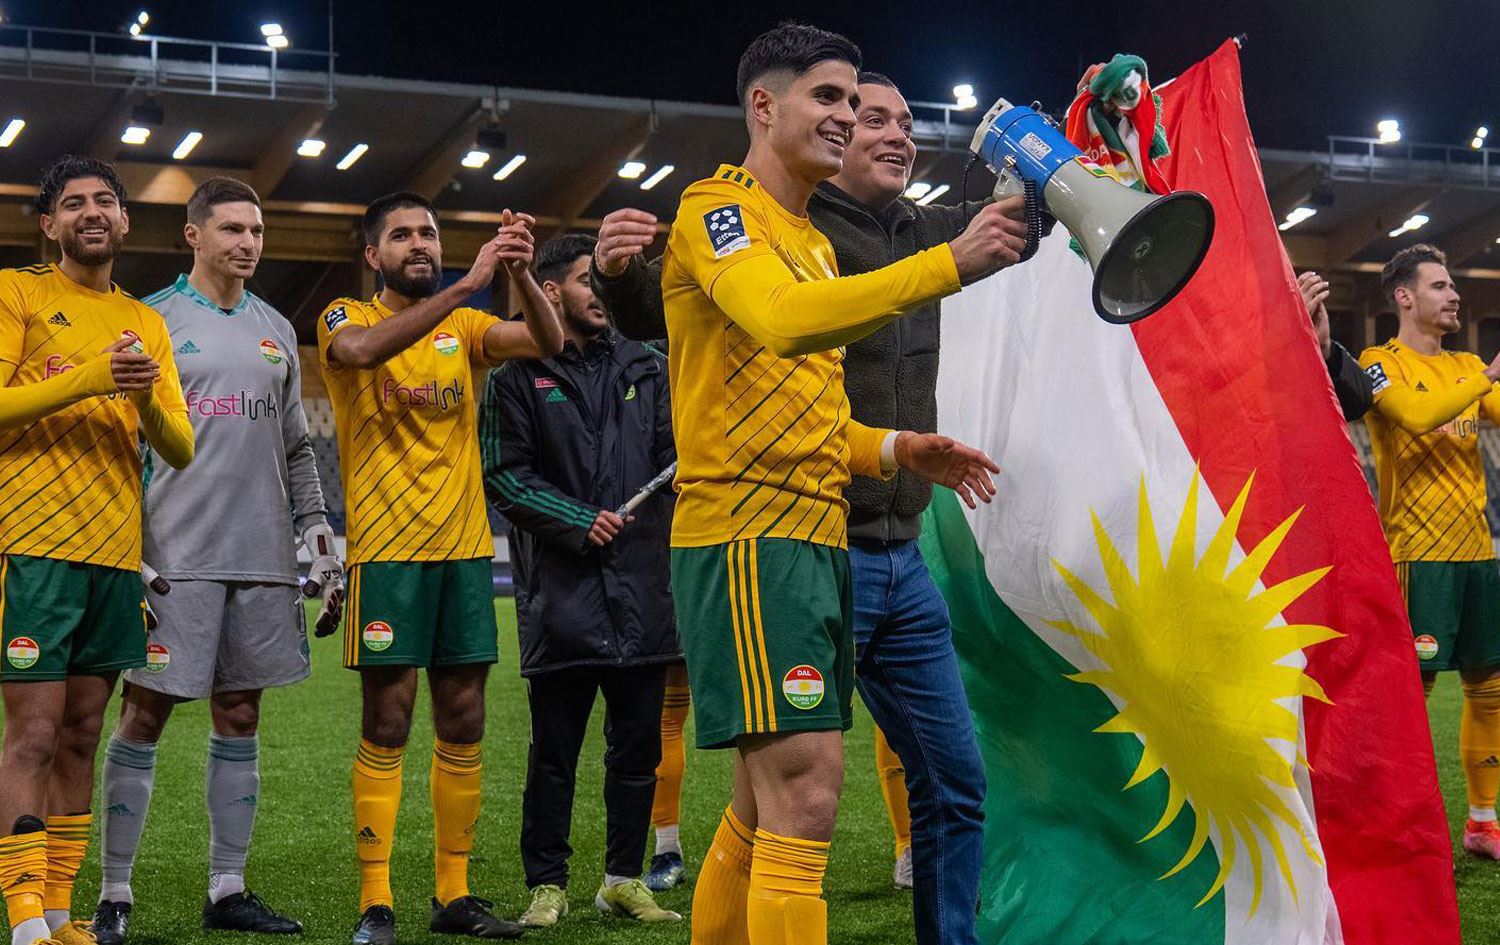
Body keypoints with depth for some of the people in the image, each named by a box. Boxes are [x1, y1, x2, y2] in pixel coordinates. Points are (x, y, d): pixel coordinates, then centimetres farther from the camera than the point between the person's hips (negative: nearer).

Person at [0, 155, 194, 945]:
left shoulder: (147, 323, 17)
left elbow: (181, 450, 11)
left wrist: (148, 399, -9)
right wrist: (88, 380, -19)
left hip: (116, 552, 5)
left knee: (80, 735, 7)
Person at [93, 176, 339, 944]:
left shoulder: (276, 330, 16)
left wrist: (315, 524, 10)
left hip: (261, 556, 5)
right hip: (175, 555, -5)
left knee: (239, 719, 7)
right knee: (144, 717, -3)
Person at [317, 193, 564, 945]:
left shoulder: (464, 326, 11)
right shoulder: (346, 319, 0)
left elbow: (548, 342, -5)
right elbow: (365, 350, -25)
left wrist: (519, 272, -24)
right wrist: (467, 284, -32)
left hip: (465, 549, 4)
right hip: (386, 551, -4)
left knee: (463, 727, 7)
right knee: (386, 727, -3)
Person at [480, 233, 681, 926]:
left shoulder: (643, 368, 15)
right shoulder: (519, 374, 1)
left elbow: (674, 455, 12)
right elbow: (502, 473, -3)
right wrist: (577, 522, -11)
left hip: (641, 584, 4)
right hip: (561, 590, -4)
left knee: (638, 746, 9)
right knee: (555, 751, 3)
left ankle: (624, 880, 21)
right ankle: (547, 886, 13)